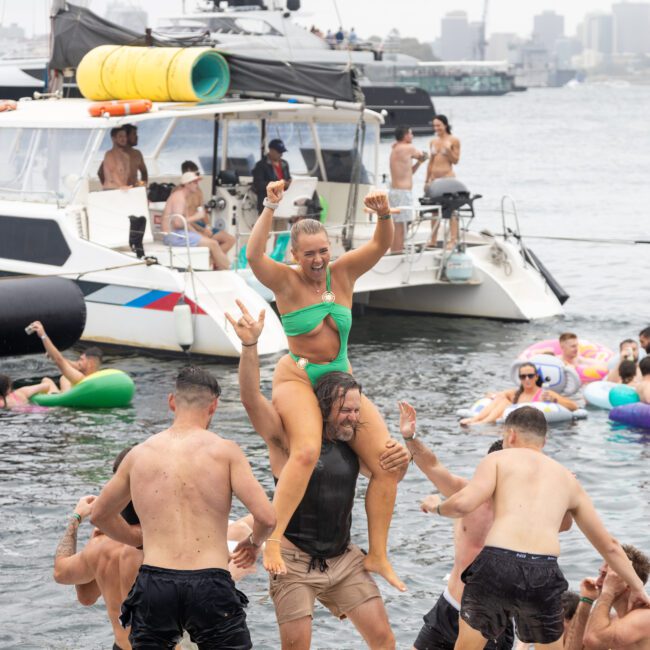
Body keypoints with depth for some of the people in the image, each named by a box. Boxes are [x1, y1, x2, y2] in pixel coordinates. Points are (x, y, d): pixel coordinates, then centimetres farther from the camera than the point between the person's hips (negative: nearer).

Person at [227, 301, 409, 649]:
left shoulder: (351, 445, 6)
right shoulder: (289, 437, -10)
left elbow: (385, 472, 23)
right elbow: (251, 398, -24)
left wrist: (401, 459, -2)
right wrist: (249, 345, -38)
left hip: (343, 558, 5)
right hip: (295, 560, -5)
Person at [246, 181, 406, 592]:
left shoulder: (342, 273, 6)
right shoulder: (286, 281, -5)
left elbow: (381, 245, -3)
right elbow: (254, 256, -24)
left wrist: (384, 214, -23)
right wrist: (270, 208, -32)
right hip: (297, 380, -5)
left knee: (388, 462, -7)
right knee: (307, 451, -34)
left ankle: (378, 557, 1)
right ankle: (272, 541, -30)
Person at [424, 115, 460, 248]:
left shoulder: (453, 140, -1)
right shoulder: (433, 142, 13)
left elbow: (456, 160, -2)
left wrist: (448, 150, -18)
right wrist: (427, 181, 16)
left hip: (447, 177, -6)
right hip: (434, 178, 6)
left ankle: (453, 240, -8)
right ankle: (433, 240, 13)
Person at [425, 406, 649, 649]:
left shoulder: (498, 458, 15)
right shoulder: (568, 479, 27)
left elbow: (464, 503, -2)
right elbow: (608, 545, 31)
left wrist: (437, 507, 20)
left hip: (497, 564, -2)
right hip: (544, 574, 3)